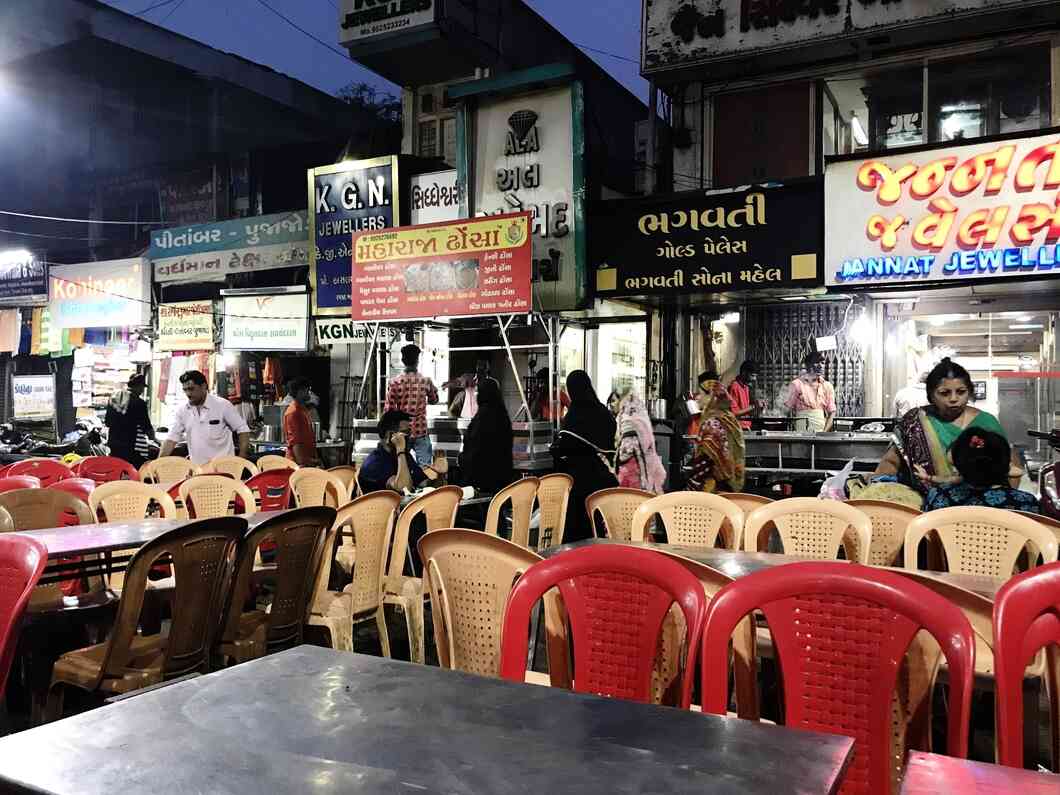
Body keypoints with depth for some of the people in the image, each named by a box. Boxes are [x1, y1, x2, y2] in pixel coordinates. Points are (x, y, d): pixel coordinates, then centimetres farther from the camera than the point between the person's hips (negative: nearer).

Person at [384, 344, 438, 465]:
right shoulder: (425, 381, -5)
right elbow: (434, 400, 13)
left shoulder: (395, 382, -7)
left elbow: (388, 409, -5)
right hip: (421, 431, -1)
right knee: (424, 467, 3)